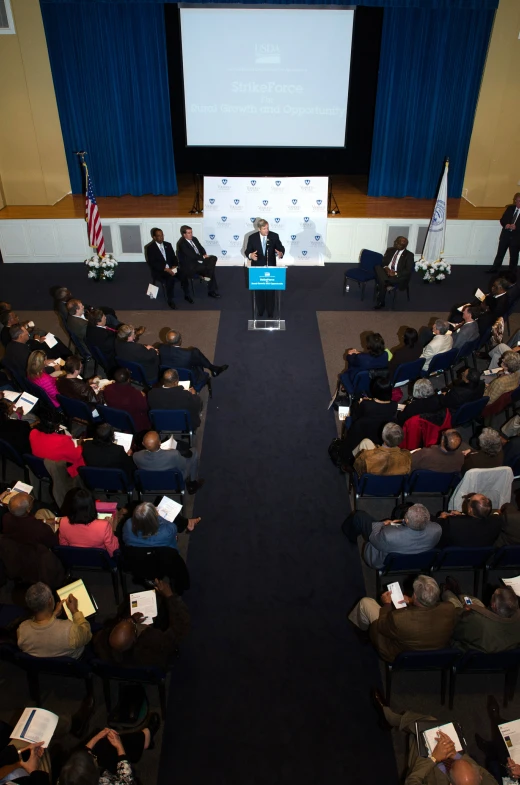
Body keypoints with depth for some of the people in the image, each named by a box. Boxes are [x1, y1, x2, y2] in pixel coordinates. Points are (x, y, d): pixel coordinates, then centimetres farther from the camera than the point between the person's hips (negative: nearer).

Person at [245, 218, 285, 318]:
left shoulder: (274, 236, -8)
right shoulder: (252, 237, -8)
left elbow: (281, 248, -2)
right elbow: (247, 251, -4)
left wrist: (280, 253, -26)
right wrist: (250, 255, -27)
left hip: (271, 267, 0)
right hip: (257, 267, 0)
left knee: (271, 290, 8)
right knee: (258, 290, 12)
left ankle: (270, 312, 24)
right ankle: (260, 311, 31)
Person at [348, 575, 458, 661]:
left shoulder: (397, 618, -41)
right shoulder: (450, 609, -31)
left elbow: (382, 628, -17)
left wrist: (387, 604, -2)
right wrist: (412, 602, -2)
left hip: (398, 656, -4)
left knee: (366, 602, 8)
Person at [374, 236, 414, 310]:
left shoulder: (409, 255, 1)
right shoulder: (390, 250, 16)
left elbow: (408, 270, -7)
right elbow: (383, 262, 12)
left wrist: (395, 273, -21)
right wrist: (386, 268, -13)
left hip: (398, 276, -4)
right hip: (386, 272, 4)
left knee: (383, 282, -33)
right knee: (377, 267, -28)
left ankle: (380, 302, -16)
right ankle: (386, 284, -32)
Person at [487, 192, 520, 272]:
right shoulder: (510, 208, 4)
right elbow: (502, 219, 5)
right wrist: (506, 224, -15)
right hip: (505, 234, 3)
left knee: (513, 256, 7)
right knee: (500, 253, 9)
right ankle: (494, 268, 20)